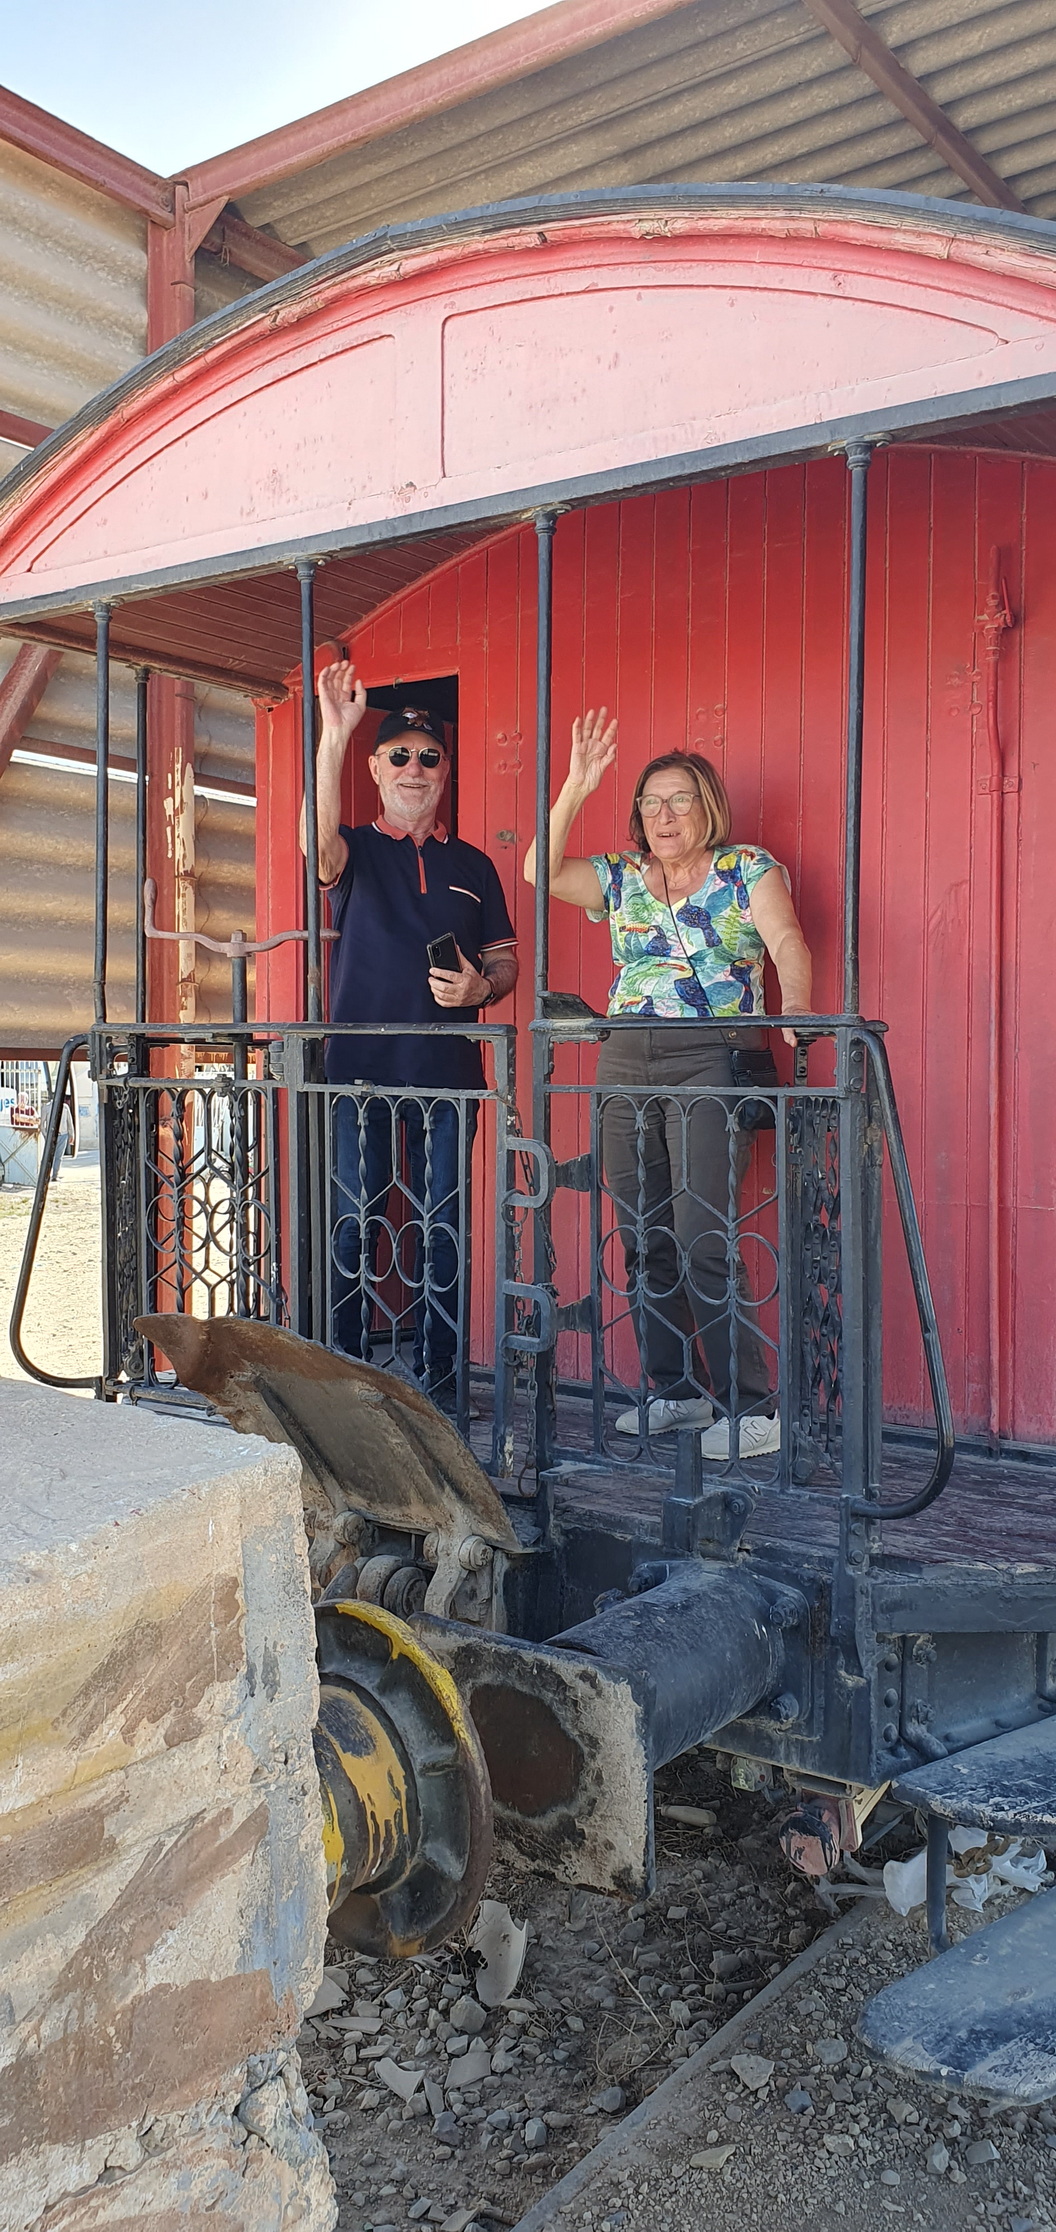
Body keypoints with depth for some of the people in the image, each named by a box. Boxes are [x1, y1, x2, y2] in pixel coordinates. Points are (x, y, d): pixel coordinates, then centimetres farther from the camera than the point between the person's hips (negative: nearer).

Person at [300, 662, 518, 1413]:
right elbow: (317, 842, -18)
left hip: (448, 1073, 2)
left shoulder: (473, 865, 15)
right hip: (359, 1067, -2)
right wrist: (335, 735, -30)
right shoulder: (356, 850, 7)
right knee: (352, 1228, 0)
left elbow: (506, 959, 18)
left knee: (443, 1231, 4)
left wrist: (480, 988, -6)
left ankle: (439, 1377, 13)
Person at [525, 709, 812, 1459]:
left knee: (704, 1240, -13)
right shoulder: (622, 877, 15)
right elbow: (542, 873, 6)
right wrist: (575, 789, -1)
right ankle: (676, 1393, 19)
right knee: (644, 1240, 7)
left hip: (712, 1063, -5)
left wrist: (795, 1003, -31)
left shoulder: (747, 868, 2)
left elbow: (786, 939, -11)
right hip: (626, 1065, 6)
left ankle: (752, 1410, -6)